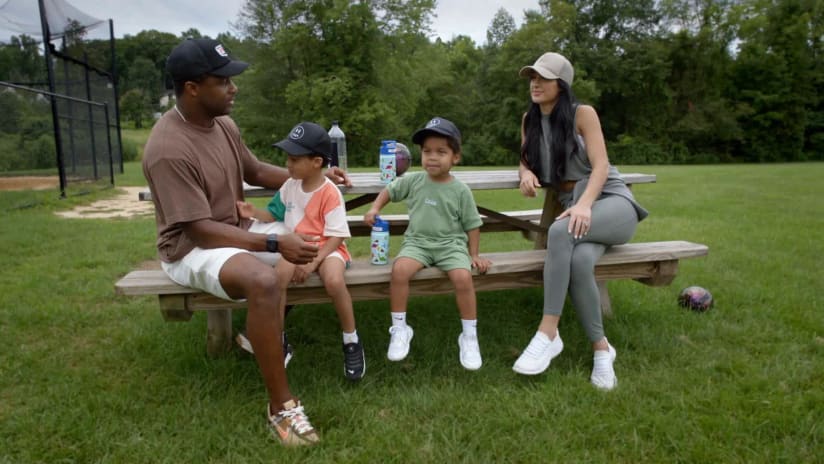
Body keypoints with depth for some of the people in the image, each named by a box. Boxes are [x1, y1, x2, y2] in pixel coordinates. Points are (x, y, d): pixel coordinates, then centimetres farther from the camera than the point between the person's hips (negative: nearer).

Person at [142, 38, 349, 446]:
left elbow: (255, 171, 14)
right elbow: (200, 230, -28)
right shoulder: (168, 150, -26)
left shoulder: (222, 123, 0)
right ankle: (281, 406, -23)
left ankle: (262, 332, 16)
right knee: (263, 281, -37)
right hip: (190, 248, -9)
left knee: (314, 241, 3)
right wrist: (275, 244, -33)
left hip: (235, 229, 9)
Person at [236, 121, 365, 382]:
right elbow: (274, 215, 19)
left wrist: (313, 262, -24)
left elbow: (335, 237, -15)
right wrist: (253, 213, -1)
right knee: (277, 276, -29)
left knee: (334, 281, -36)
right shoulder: (290, 186, 6)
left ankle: (351, 342, -13)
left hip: (326, 249, -4)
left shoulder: (330, 193, -14)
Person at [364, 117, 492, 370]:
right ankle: (400, 328, -10)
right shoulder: (413, 181, 2)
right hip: (417, 242, 1)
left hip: (451, 244, -1)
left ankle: (469, 335, -7)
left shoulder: (461, 190, -3)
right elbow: (389, 190, 18)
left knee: (463, 277, -28)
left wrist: (474, 255, 1)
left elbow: (472, 225, 4)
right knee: (399, 269, -28)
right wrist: (375, 209, 2)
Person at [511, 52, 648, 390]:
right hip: (575, 207, 3)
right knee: (579, 260, -33)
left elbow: (601, 166, -12)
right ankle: (601, 347, -19)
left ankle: (548, 334, -34)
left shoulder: (583, 114, -3)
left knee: (560, 231, -37)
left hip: (613, 202, -3)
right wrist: (527, 174, -9)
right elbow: (525, 162, 17)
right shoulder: (530, 120, 12)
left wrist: (585, 204, -31)